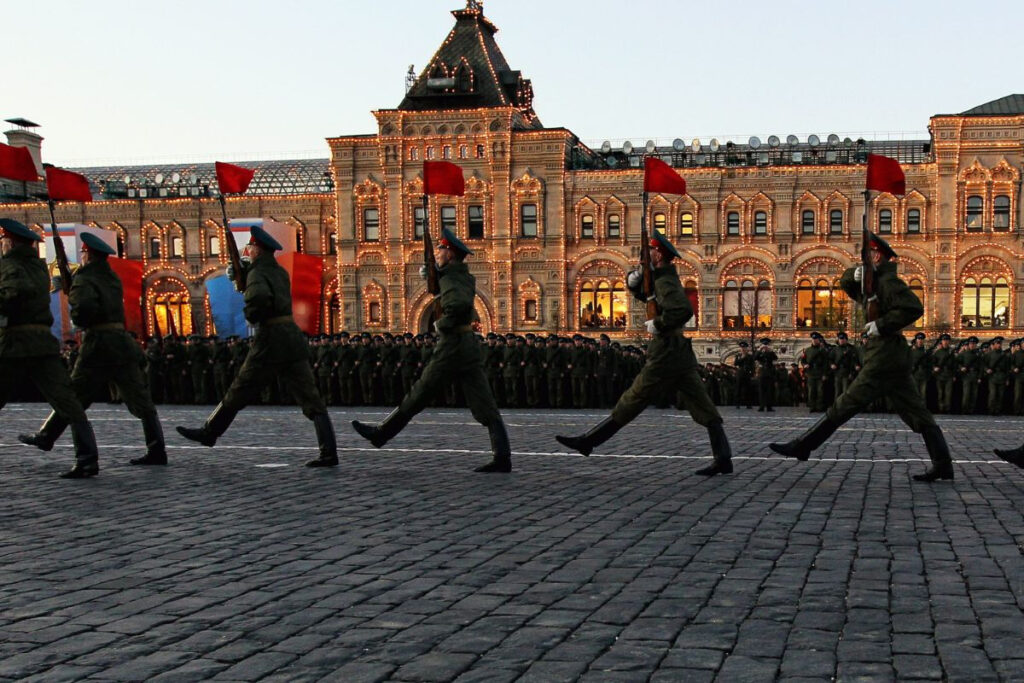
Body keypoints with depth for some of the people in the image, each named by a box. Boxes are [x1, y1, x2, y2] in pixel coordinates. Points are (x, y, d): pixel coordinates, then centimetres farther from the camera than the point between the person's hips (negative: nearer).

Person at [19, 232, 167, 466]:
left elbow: (85, 306, -24)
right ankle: (157, 450, -4)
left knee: (74, 395, 7)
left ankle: (46, 437, 19)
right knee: (141, 400, 1)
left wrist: (78, 320, -4)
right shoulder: (112, 278, 17)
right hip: (123, 341, 6)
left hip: (99, 343, -6)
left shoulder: (84, 280, -6)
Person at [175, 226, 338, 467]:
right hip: (294, 338, 7)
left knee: (239, 391, 11)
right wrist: (239, 273, 19)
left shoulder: (257, 273, -7)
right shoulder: (280, 272, 17)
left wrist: (251, 315, -10)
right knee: (311, 399, -1)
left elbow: (259, 295, -29)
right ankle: (329, 452, -9)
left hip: (270, 340, -6)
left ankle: (209, 432, 28)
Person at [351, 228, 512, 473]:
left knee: (418, 395, 5)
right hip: (471, 345, 8)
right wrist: (430, 271, 17)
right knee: (485, 407, 0)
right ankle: (502, 457, -8)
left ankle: (381, 433, 19)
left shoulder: (449, 280, -11)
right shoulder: (466, 277, 15)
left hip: (452, 346, -8)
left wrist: (441, 324, -15)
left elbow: (459, 305, -31)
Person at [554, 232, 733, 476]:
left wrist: (658, 325, -18)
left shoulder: (665, 282, -14)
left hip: (665, 357, -9)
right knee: (705, 410, 3)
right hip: (683, 356, 9)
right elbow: (642, 293, 30)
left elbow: (684, 310, -31)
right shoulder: (666, 278, 16)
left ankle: (589, 440, 7)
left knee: (631, 402, -1)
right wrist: (633, 280, 8)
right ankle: (723, 459, 1)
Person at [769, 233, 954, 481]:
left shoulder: (888, 281, -11)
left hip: (883, 360, -10)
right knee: (917, 414, 6)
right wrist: (855, 274, -3)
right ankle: (943, 464, 5)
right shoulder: (874, 281, 19)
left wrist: (882, 325, -19)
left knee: (846, 405, -5)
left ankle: (802, 446, -1)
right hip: (895, 360, 10)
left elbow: (914, 308, -22)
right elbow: (846, 282, 20)